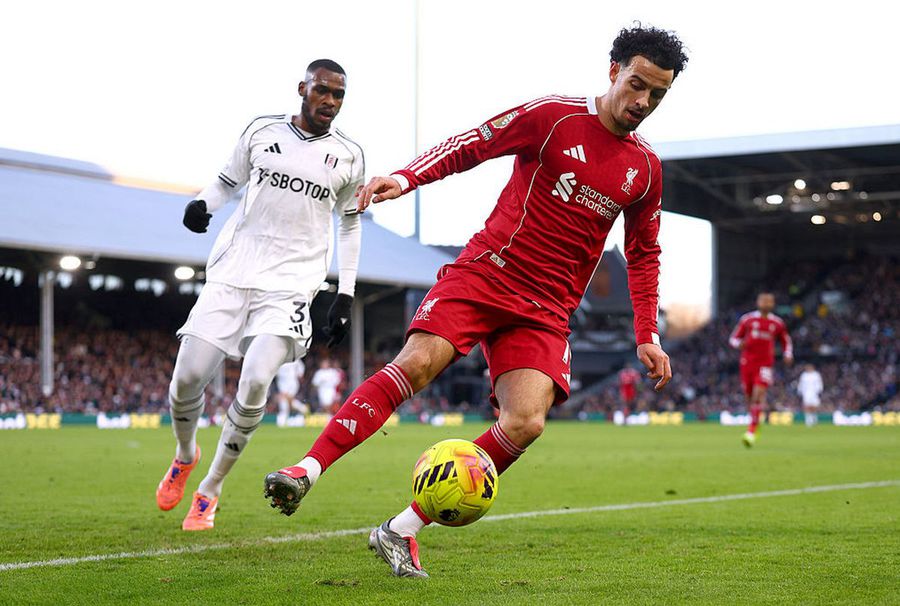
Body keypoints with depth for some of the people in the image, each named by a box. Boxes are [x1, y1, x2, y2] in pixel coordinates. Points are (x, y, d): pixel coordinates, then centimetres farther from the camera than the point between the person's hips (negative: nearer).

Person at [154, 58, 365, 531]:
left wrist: (345, 296, 11)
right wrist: (203, 203, -5)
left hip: (291, 284, -1)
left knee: (256, 380, -21)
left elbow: (349, 225, 17)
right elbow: (227, 181, 19)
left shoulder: (348, 157, 7)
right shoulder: (262, 131, 8)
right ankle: (185, 455, 28)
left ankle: (210, 491, -2)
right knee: (188, 376, -6)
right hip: (233, 273, 2)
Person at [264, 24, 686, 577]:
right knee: (415, 364, -26)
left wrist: (648, 335, 16)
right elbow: (472, 145, 0)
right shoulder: (555, 117, -1)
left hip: (546, 313, 3)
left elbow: (644, 254, 23)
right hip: (483, 275, -3)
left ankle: (402, 531, -10)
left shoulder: (647, 170, 12)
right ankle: (307, 471, -24)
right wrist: (405, 178, -16)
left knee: (527, 423, -18)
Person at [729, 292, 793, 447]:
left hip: (765, 363, -1)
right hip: (747, 363, 1)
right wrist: (739, 344, -12)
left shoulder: (777, 323, 8)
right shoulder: (747, 319, 6)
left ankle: (751, 431, -19)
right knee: (750, 397, 5)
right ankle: (755, 421, 31)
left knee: (759, 395, -17)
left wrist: (788, 355, 3)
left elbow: (786, 341, 22)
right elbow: (733, 338, 11)